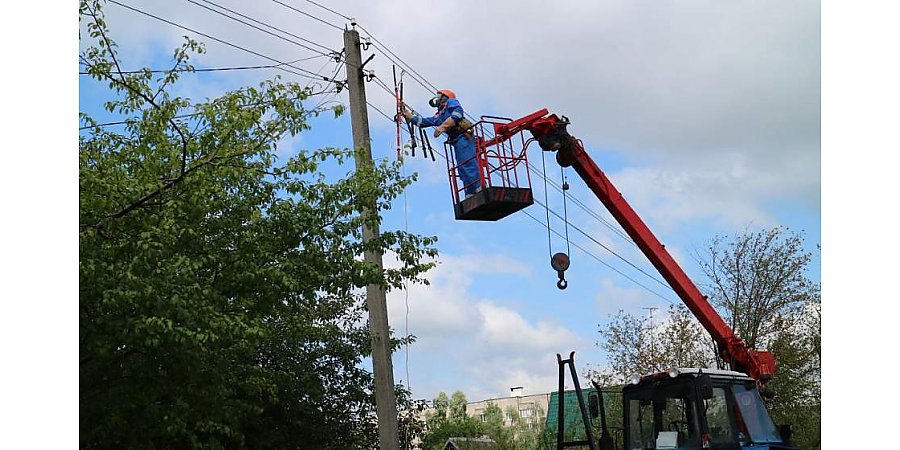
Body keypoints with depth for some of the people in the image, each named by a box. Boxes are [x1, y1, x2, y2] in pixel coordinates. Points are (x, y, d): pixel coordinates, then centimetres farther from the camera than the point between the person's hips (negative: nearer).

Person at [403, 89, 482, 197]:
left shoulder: (451, 102, 13)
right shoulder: (438, 117, 33)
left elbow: (457, 113, -8)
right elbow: (420, 121, 34)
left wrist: (442, 127, -14)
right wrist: (405, 111, 35)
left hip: (463, 136, -9)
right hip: (456, 141, 9)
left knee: (468, 164, -23)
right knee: (462, 170, -1)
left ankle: (480, 191, -34)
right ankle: (470, 198, -8)